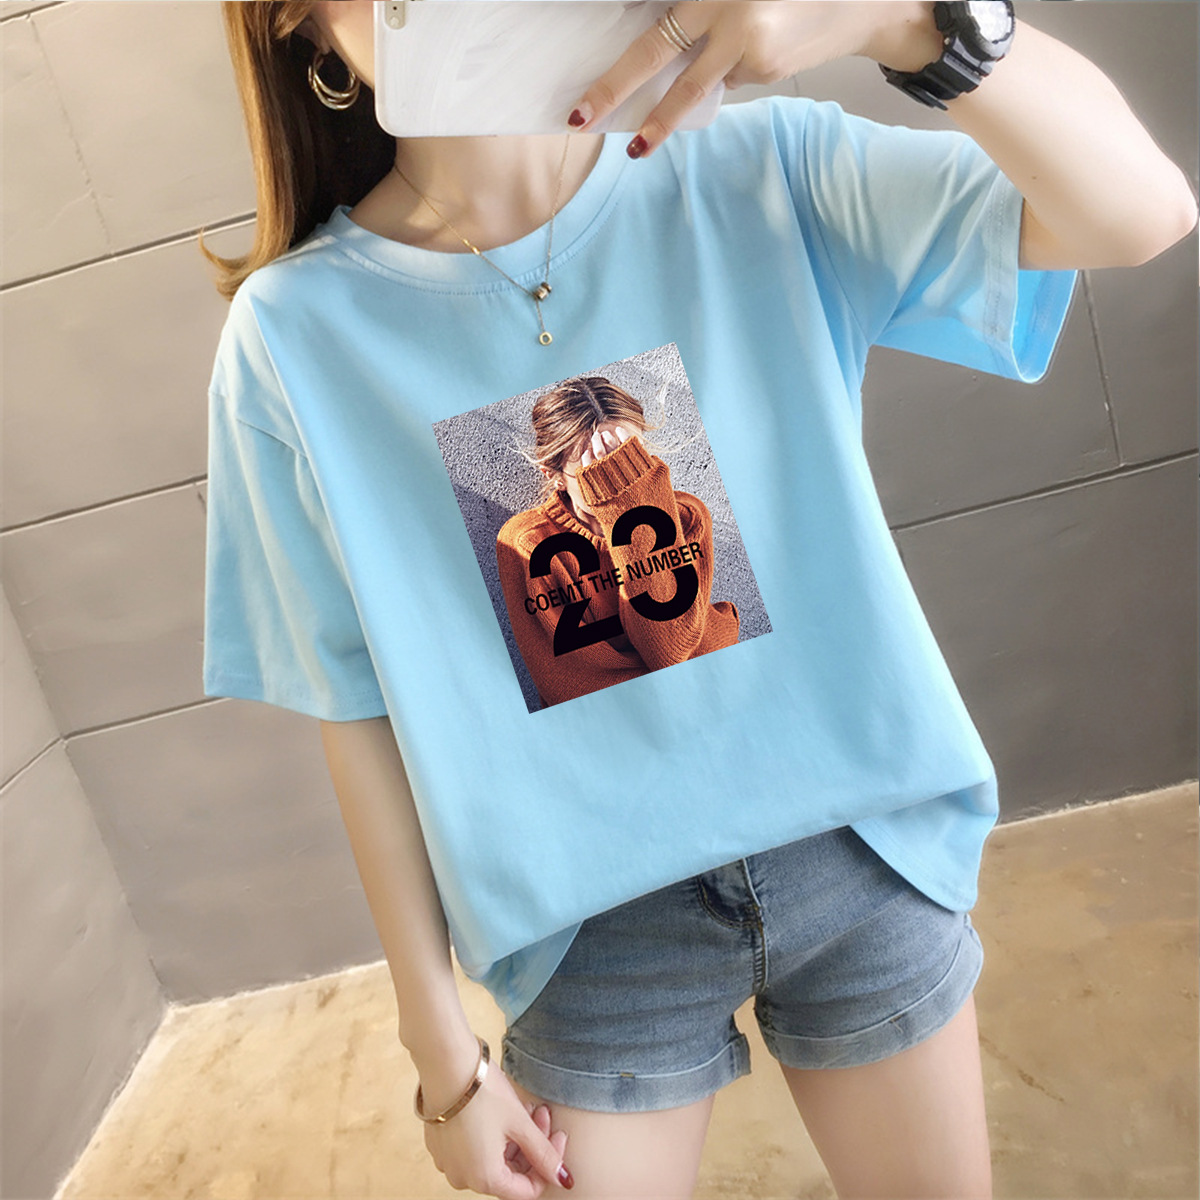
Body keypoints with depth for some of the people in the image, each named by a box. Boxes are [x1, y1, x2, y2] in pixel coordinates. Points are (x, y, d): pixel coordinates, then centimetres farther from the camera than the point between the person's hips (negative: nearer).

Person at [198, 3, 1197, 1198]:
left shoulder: (762, 175, -7)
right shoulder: (297, 333, -8)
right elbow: (361, 713, -6)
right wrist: (444, 1051, 0)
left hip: (863, 851, 2)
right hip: (596, 925, 0)